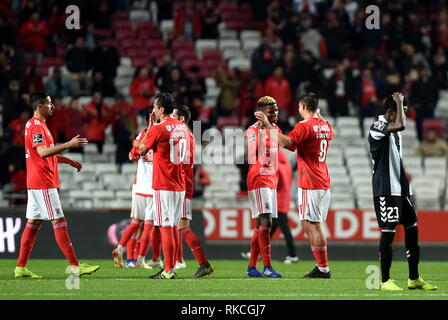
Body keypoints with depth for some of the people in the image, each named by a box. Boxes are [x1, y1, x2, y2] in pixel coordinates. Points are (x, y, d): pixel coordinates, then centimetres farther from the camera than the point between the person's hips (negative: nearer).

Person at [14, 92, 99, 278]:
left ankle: (21, 268, 8)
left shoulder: (34, 125, 18)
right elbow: (43, 152, -28)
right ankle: (75, 266, -9)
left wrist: (69, 161, 25)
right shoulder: (37, 127, -15)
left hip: (35, 183, 10)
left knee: (33, 223, 9)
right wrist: (69, 144, -30)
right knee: (59, 222, -9)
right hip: (43, 183, -10)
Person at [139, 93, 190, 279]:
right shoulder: (183, 128, 10)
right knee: (173, 227, 13)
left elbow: (142, 151, 1)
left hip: (163, 185, -7)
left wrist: (149, 127, 13)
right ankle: (171, 269, 15)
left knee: (165, 227, -7)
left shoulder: (158, 129, -13)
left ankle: (168, 271, -9)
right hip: (180, 185, 7)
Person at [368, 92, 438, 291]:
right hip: (385, 189, -10)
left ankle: (414, 279, 17)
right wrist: (399, 102, -18)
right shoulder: (377, 127, -12)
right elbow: (400, 125, -33)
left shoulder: (393, 130, 18)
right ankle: (385, 281, -2)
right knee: (388, 231, -8)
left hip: (399, 187, 10)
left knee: (412, 228, 10)